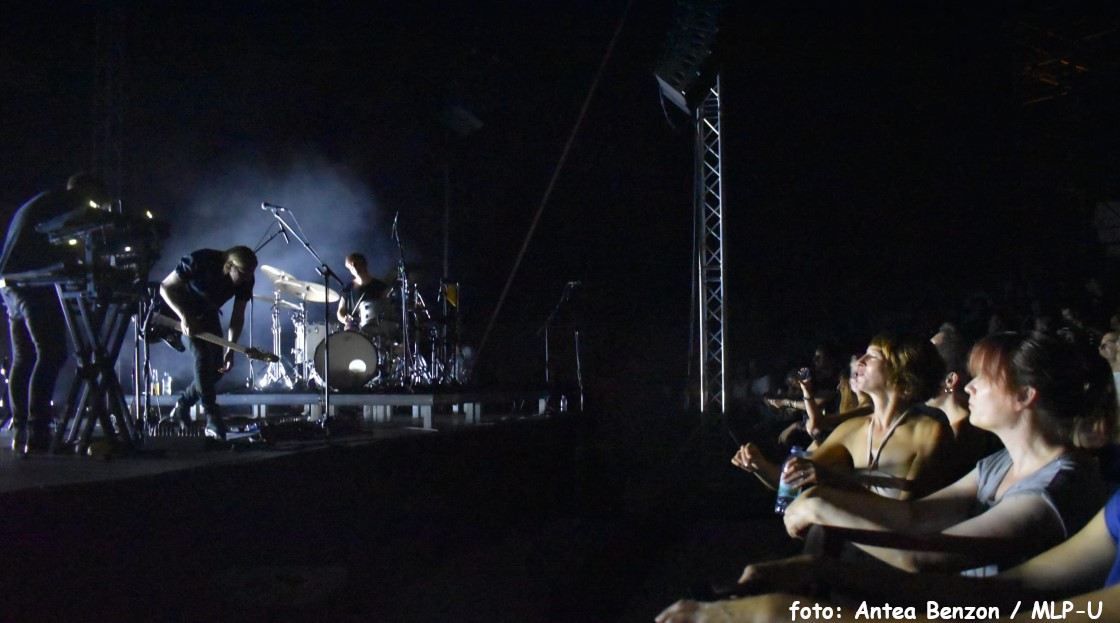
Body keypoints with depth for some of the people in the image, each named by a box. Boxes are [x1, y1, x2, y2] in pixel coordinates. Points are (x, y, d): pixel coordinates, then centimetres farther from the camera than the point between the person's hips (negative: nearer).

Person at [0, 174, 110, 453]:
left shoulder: (31, 206, 32)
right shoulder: (65, 201, 3)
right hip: (36, 284, -10)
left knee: (23, 359, 10)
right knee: (51, 354, -14)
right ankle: (37, 435, -22)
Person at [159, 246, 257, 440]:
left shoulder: (245, 279, -20)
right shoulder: (200, 261, -34)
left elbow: (238, 315, -15)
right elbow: (165, 287, -26)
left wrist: (230, 349, -24)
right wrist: (184, 316, -37)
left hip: (207, 314, 6)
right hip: (181, 309, -6)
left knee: (216, 368, 1)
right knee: (202, 354, -25)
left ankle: (182, 405, 23)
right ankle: (212, 419, -24)